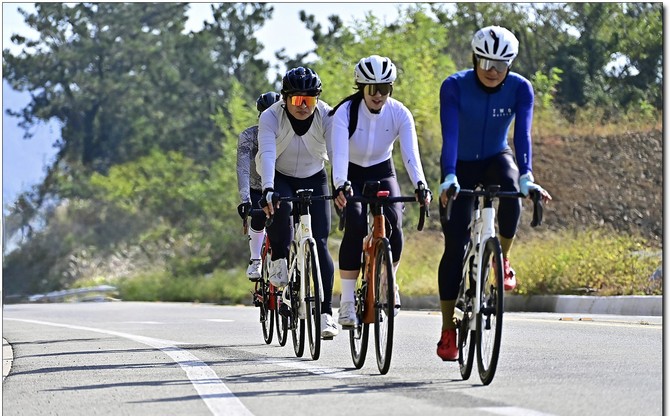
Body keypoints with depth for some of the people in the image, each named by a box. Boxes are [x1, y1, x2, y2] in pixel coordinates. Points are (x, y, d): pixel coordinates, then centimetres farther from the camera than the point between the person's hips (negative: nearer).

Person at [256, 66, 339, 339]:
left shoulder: (326, 116, -21)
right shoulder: (271, 117, -24)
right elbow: (267, 153, -38)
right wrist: (268, 190, -54)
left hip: (314, 179, 1)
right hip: (280, 177, -1)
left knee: (320, 244, -10)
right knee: (281, 207, -37)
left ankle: (326, 312, -7)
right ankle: (279, 264, -14)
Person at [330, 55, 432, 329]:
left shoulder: (400, 114, -18)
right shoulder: (345, 113, -23)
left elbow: (411, 153, -28)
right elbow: (339, 152, -35)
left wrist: (420, 185, -46)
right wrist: (340, 186, -52)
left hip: (382, 173, 2)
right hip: (350, 175, -2)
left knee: (393, 222, -25)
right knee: (356, 226, -26)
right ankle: (347, 303, -23)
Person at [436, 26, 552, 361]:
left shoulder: (520, 89, -18)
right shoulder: (454, 87, -23)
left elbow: (523, 134, -28)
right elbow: (449, 135, -32)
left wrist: (526, 176, -43)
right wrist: (449, 178, -46)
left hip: (496, 159, 1)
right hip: (462, 165, -1)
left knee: (510, 192, -36)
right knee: (455, 246, -8)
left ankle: (503, 260, -10)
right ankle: (447, 331, -1)